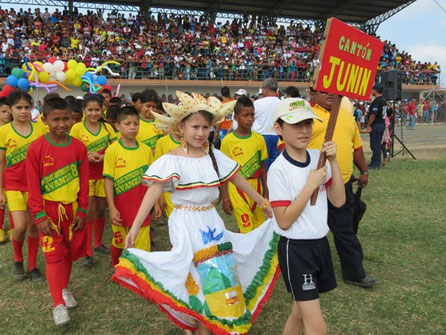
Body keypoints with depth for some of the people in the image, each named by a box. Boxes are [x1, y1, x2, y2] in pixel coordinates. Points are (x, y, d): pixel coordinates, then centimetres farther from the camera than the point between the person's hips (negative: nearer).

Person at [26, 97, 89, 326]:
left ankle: (64, 289, 36)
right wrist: (39, 216, -10)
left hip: (72, 209, 3)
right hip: (49, 210, -3)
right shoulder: (36, 148, -10)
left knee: (69, 252, 14)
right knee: (54, 255, -2)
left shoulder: (78, 147, -3)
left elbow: (83, 182, 2)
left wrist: (82, 211, 1)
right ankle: (58, 304, 5)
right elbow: (33, 186, -8)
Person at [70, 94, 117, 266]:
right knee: (88, 212, -3)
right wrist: (86, 156, -22)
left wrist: (102, 157, -17)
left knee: (101, 210, 13)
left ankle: (98, 243, 31)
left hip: (103, 173, 3)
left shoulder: (107, 127, 4)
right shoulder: (77, 128, -4)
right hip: (86, 174, -3)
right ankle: (88, 252, 6)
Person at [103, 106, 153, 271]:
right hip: (120, 206, -1)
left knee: (142, 246, 4)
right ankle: (114, 266, 46)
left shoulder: (146, 150, 0)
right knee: (119, 242, 18)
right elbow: (108, 179, -8)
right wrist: (112, 208, -11)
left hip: (141, 206, 1)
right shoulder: (112, 150, -8)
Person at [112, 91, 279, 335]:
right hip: (186, 225, -4)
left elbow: (239, 181, 9)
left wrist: (263, 203, 15)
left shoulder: (214, 156, 2)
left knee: (222, 272, 11)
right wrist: (135, 227, -26)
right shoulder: (171, 160, -11)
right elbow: (153, 192, -18)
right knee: (201, 276, 4)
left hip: (212, 222, 5)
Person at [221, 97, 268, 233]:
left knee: (259, 226, 9)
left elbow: (262, 166, 10)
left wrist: (266, 191, 10)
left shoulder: (259, 138, 3)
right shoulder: (228, 141, -7)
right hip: (237, 187, -4)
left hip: (256, 186, 4)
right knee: (246, 229, -4)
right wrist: (225, 198, -4)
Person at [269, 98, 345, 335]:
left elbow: (338, 201, -2)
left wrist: (333, 162, -11)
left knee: (301, 312, 20)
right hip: (295, 249, -6)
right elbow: (284, 221, -19)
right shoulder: (279, 169, -18)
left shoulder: (318, 158, 1)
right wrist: (311, 185, -22)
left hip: (320, 243, 6)